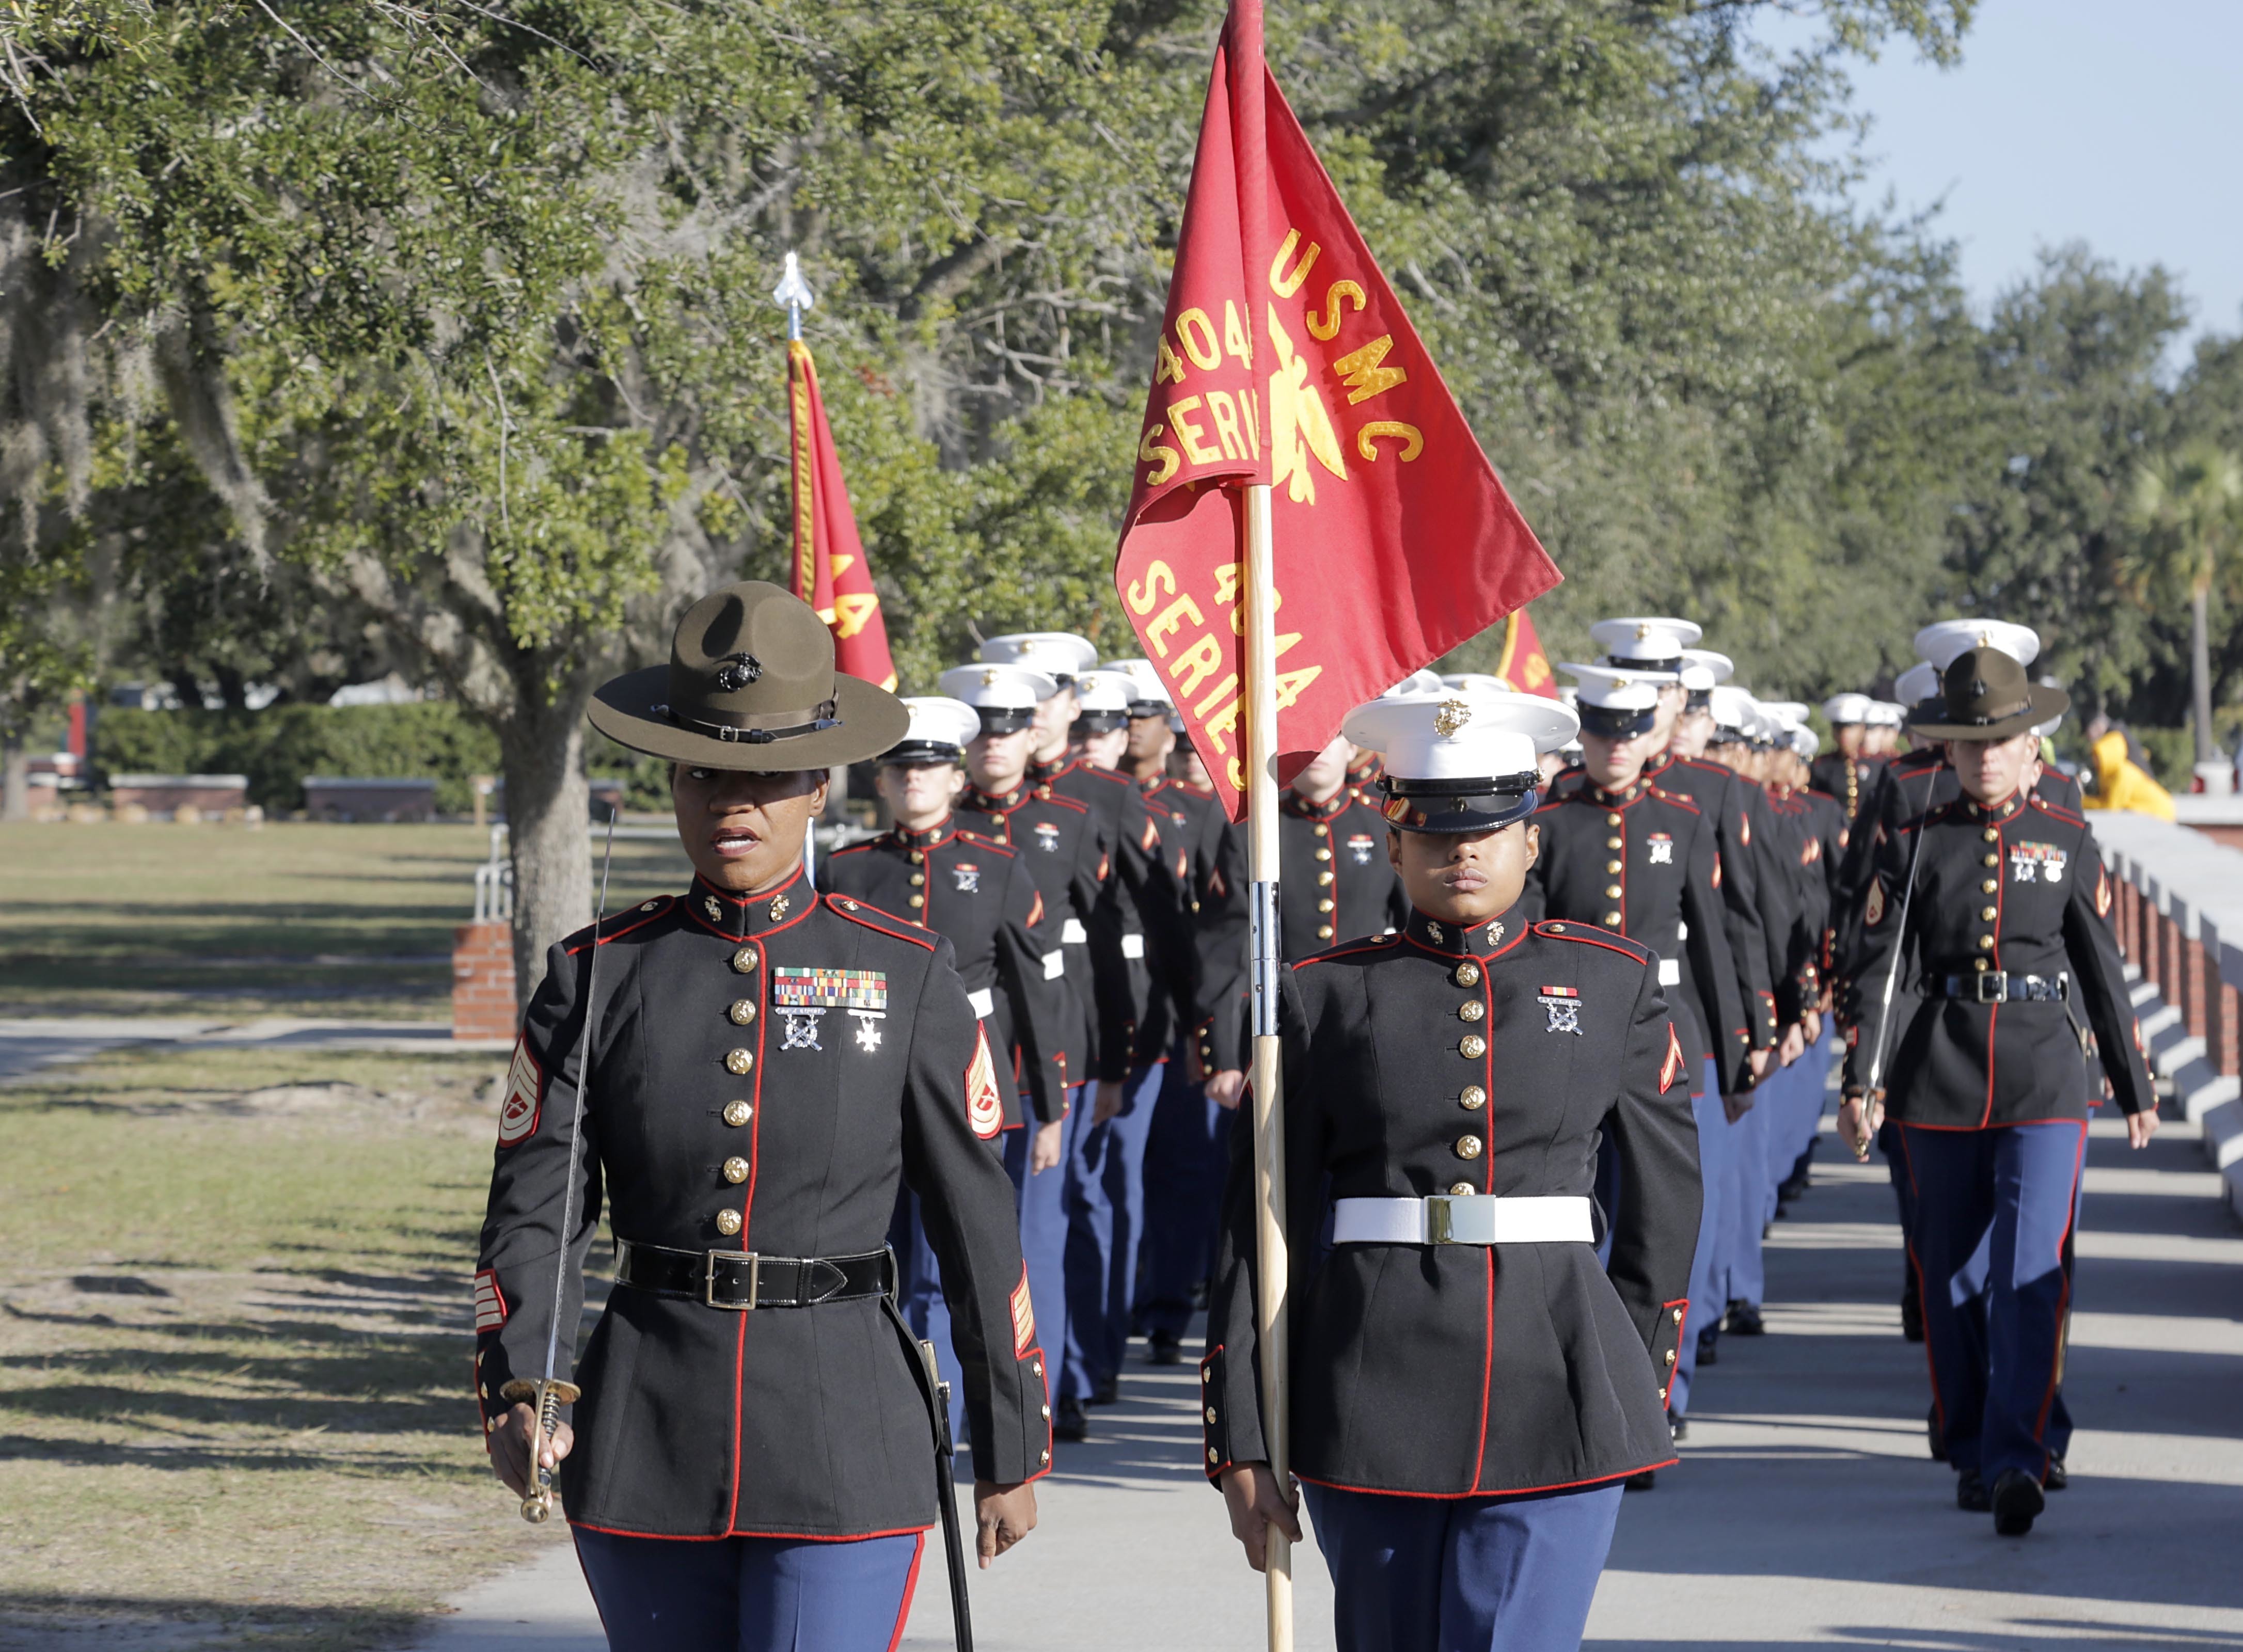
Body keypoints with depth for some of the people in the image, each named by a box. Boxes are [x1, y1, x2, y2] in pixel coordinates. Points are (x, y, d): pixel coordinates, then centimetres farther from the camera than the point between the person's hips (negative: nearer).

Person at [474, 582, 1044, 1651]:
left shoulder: (906, 979, 2)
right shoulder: (597, 978, 4)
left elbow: (977, 1224, 5)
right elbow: (532, 1210, -1)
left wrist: (1012, 1446, 6)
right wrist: (519, 1392, -19)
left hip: (843, 1452, -2)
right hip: (646, 1443, 2)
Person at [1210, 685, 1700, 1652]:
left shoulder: (1613, 984, 7)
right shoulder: (1324, 997, 4)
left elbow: (1666, 1200, 14)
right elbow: (1260, 1234, 3)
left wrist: (1638, 1378, 15)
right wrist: (1242, 1444, 0)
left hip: (1557, 1407, -1)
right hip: (1372, 1410, 1)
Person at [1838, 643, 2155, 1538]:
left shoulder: (2066, 840, 6)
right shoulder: (1914, 843, 4)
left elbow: (2103, 969, 11)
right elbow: (1882, 968, -2)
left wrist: (2134, 1088, 14)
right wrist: (1864, 1081, -12)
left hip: (2042, 1079, -1)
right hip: (1939, 1084, 1)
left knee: (2029, 1272, -13)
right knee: (1952, 1277, 9)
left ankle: (2016, 1461, -17)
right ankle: (1970, 1455, 22)